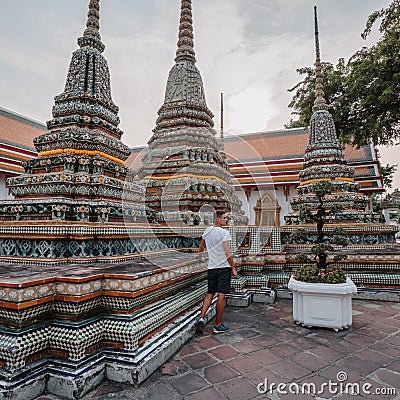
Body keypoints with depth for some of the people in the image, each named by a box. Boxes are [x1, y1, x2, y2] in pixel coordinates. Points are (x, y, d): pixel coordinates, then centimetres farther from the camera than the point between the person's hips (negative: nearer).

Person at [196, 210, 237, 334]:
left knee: (210, 294, 16)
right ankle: (218, 325, 10)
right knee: (221, 296, 2)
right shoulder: (224, 233, -12)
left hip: (211, 267, 6)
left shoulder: (207, 231, 7)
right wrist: (233, 268, -6)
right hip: (224, 267, -5)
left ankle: (201, 317, 2)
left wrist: (200, 256, 41)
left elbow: (201, 246, 22)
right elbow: (228, 253, -15)